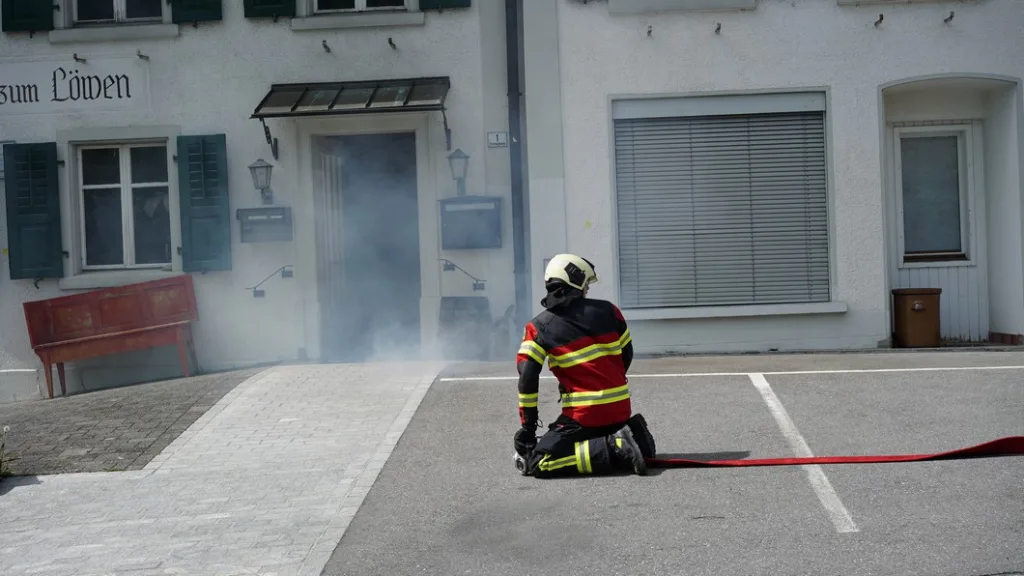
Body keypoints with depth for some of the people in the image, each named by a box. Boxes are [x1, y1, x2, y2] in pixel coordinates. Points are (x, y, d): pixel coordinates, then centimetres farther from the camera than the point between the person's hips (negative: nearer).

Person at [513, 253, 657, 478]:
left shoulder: (539, 327, -4)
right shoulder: (608, 310, 5)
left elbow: (527, 378, -9)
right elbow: (627, 355, 15)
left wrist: (527, 426, -3)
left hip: (585, 414, -6)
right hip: (621, 408, 6)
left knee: (537, 463, -6)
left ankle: (614, 450, -16)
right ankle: (629, 432, 2)